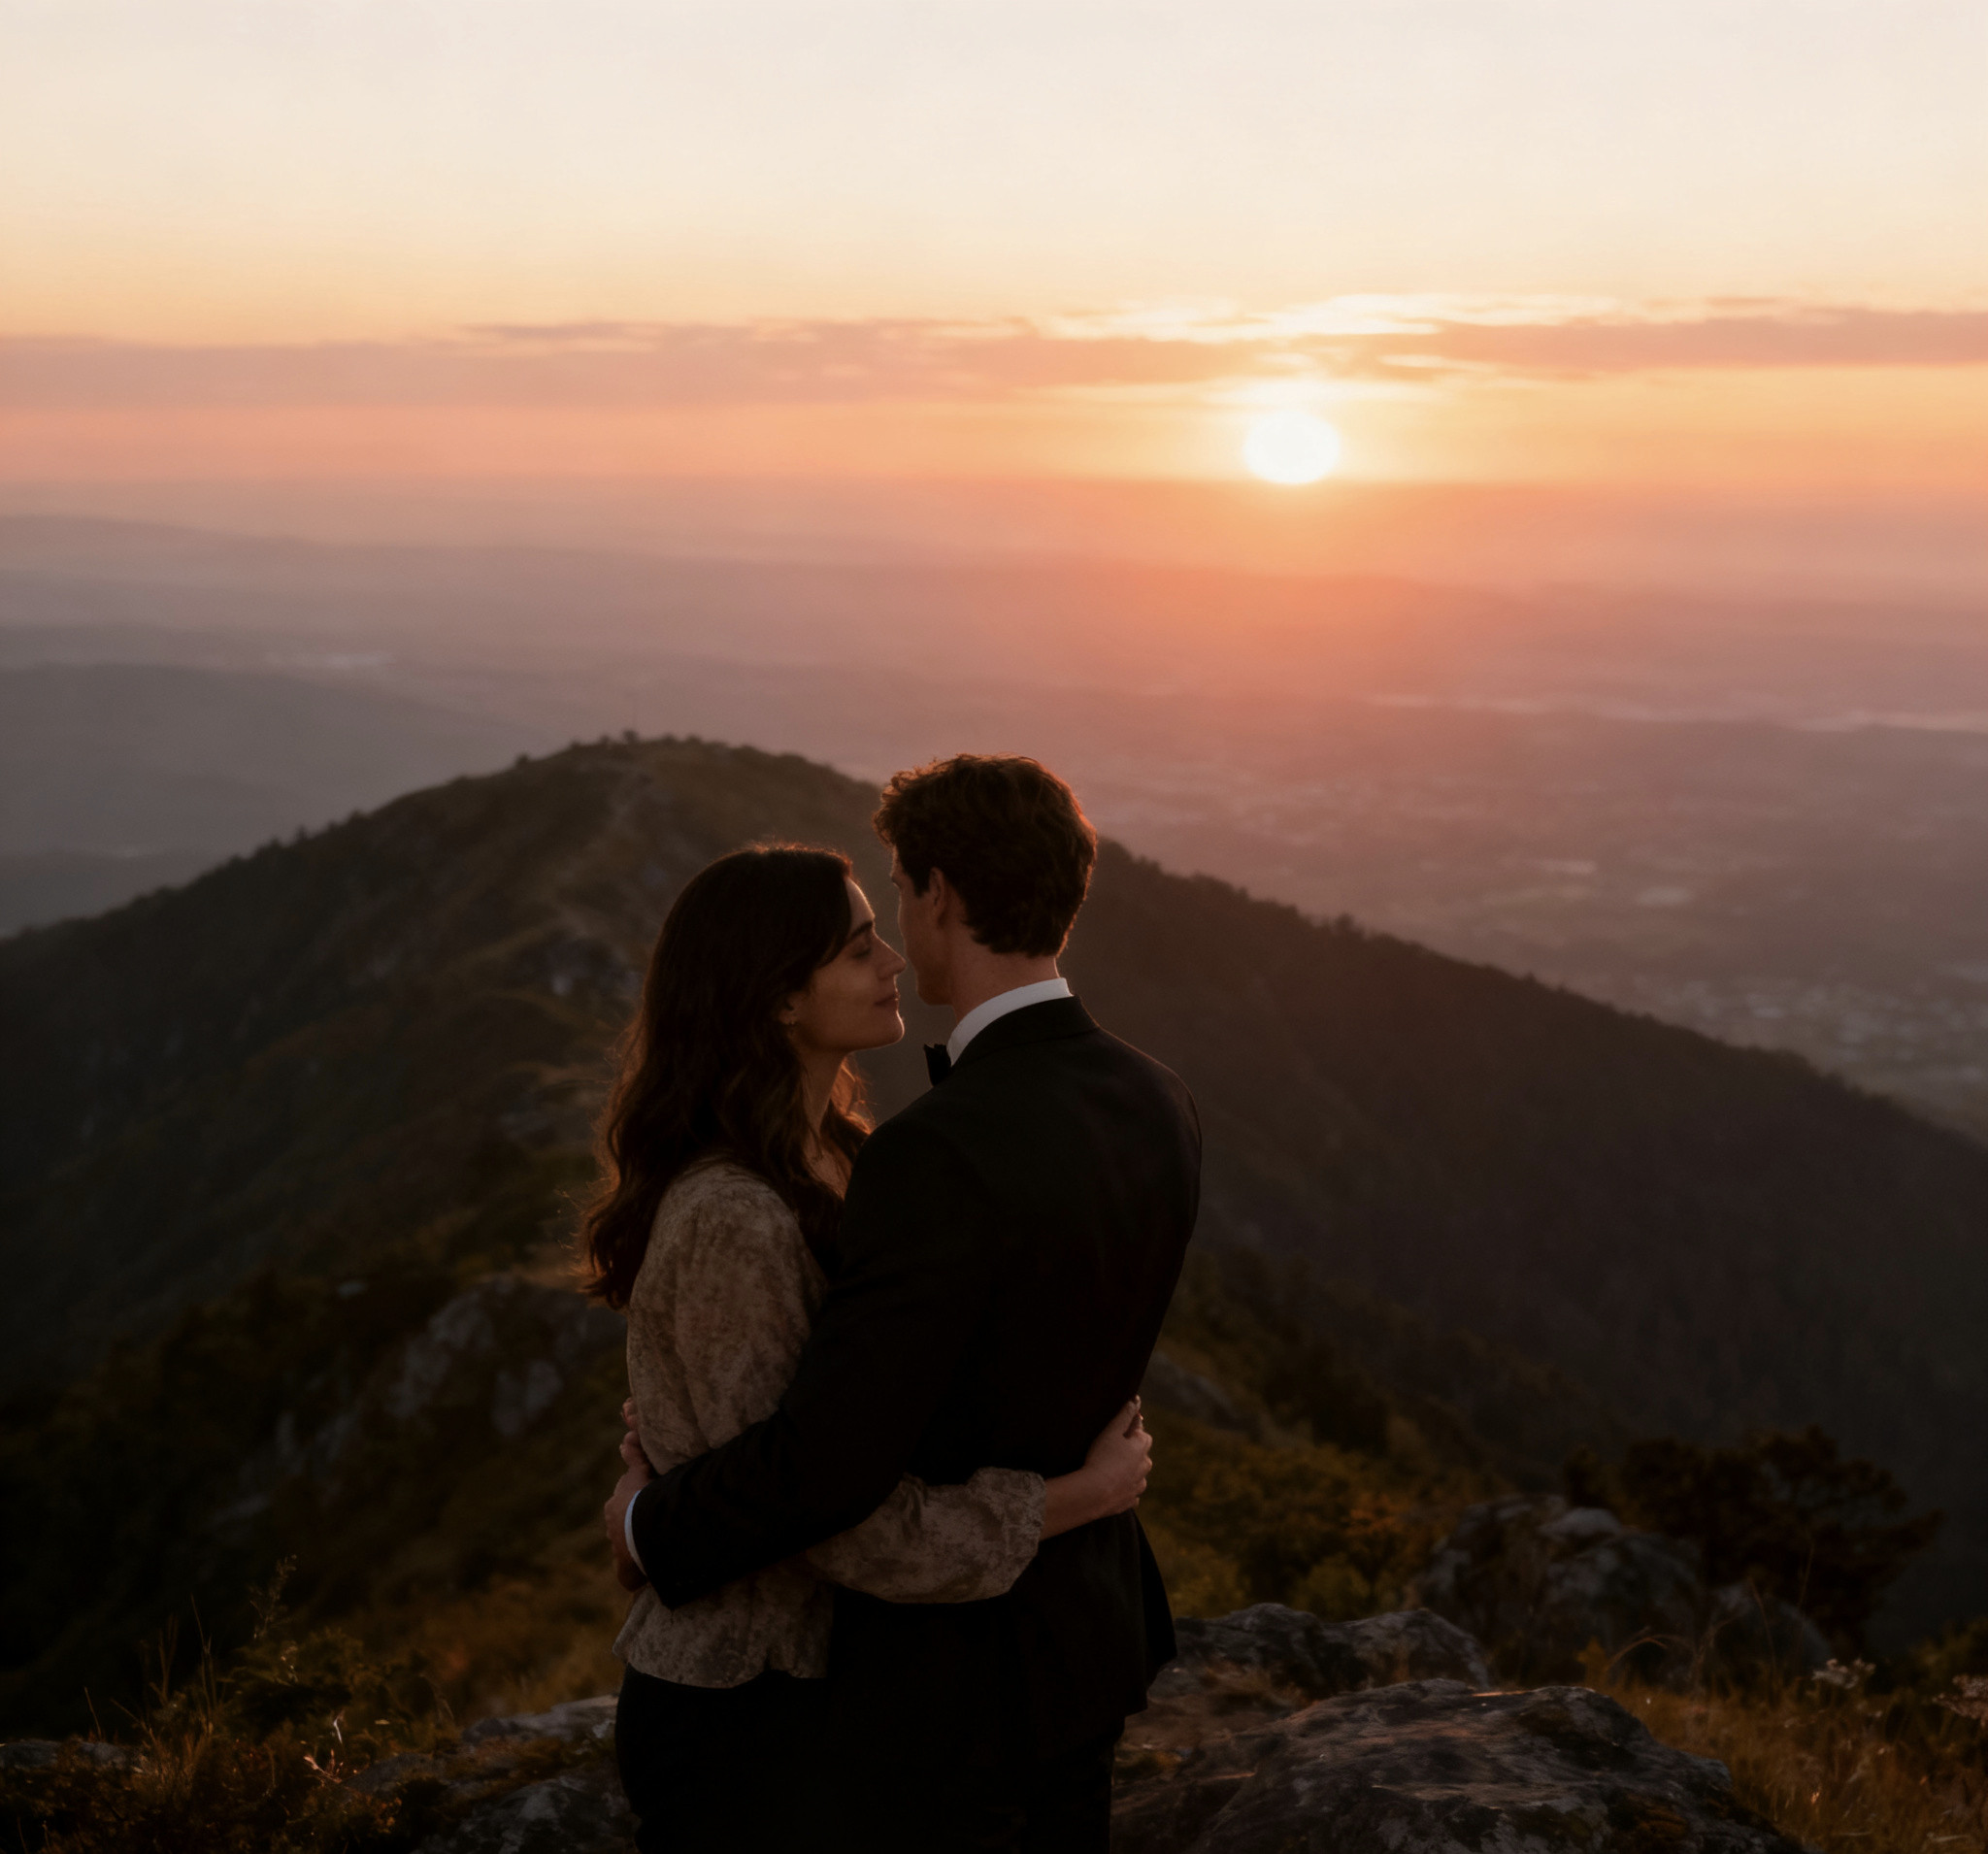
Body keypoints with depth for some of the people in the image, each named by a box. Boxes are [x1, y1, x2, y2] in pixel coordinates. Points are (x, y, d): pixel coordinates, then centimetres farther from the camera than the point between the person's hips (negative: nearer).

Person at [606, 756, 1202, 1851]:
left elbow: (828, 1463, -30)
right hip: (1084, 1635, 8)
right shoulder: (1157, 1112, -3)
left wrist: (655, 1522, -9)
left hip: (949, 1673, -8)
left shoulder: (939, 1154, -33)